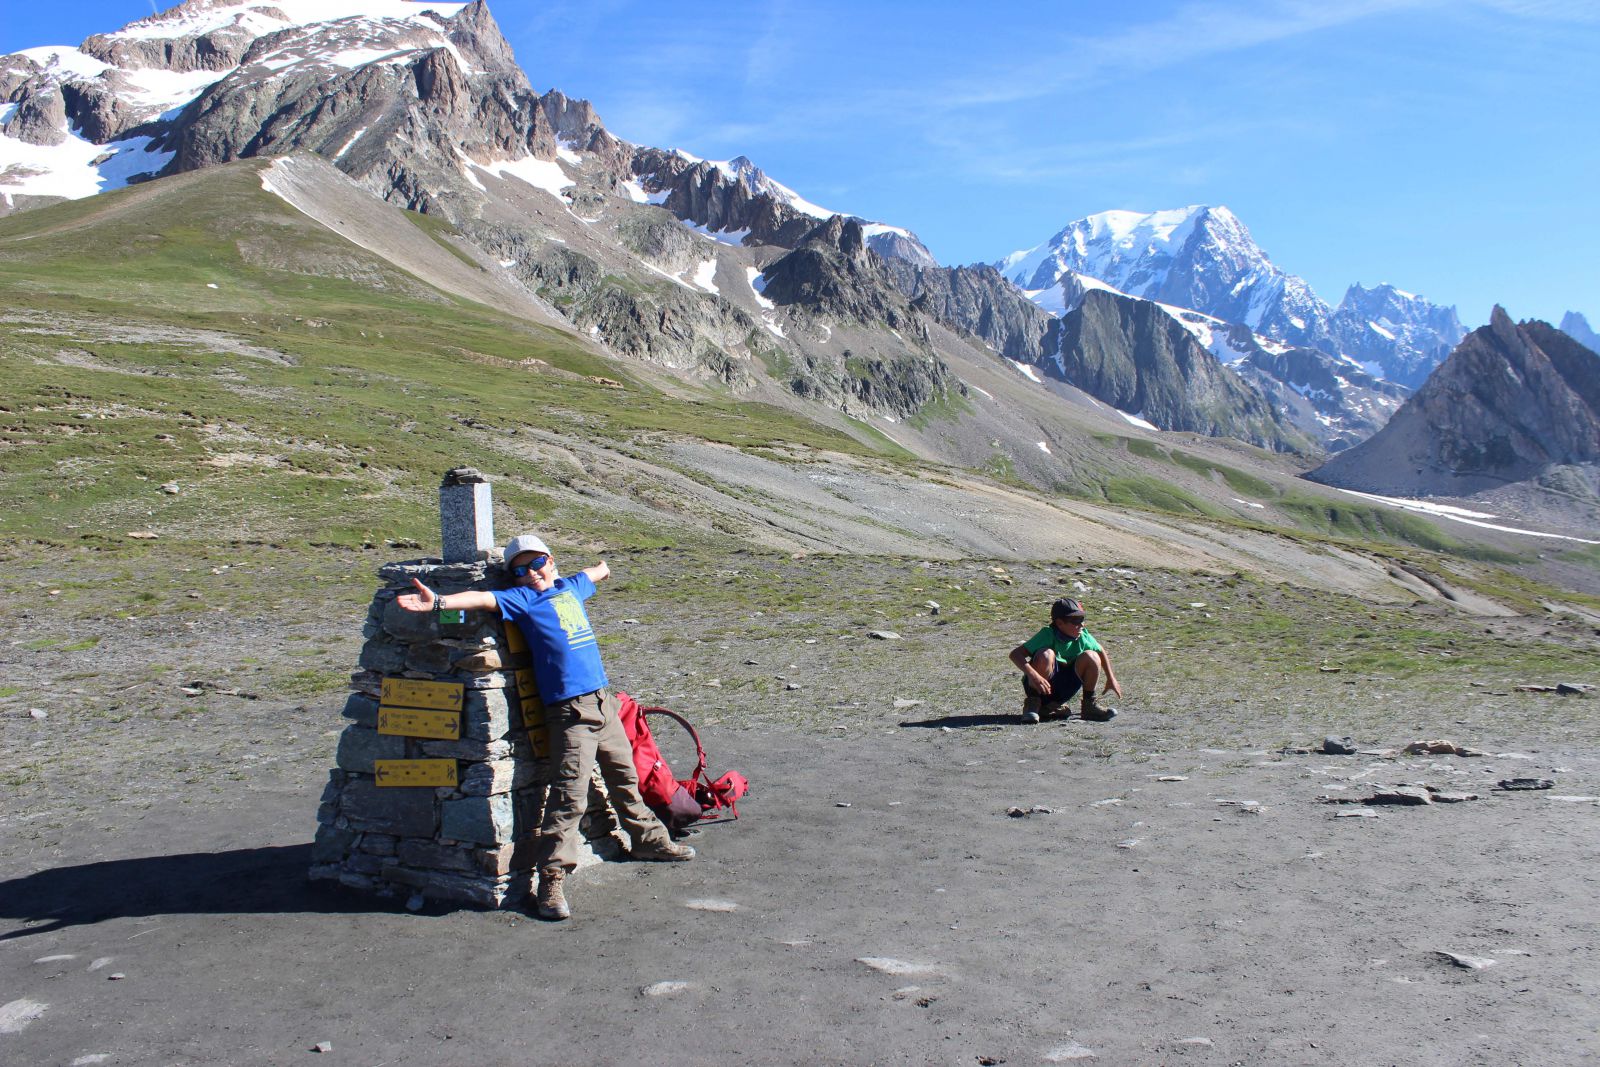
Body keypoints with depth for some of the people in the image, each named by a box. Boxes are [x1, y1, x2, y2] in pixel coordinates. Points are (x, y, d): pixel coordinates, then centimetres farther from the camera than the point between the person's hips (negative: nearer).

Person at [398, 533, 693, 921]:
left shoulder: (572, 587, 15)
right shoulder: (521, 598, -1)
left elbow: (592, 574, 38)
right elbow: (484, 598, -17)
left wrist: (602, 568, 60)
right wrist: (439, 601, -33)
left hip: (603, 700, 6)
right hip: (569, 710, -6)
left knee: (625, 778, 20)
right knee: (570, 797, -12)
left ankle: (649, 840, 38)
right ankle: (551, 880, -8)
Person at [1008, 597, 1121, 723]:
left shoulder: (1083, 637, -6)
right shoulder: (1048, 635, -22)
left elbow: (1101, 652, 16)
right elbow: (1015, 654, -30)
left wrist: (1111, 678, 15)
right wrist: (1033, 675, -42)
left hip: (1063, 691, 5)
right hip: (1040, 685, -5)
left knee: (1091, 657, -13)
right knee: (1046, 655, -33)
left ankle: (1089, 704, 3)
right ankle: (1032, 703, -18)